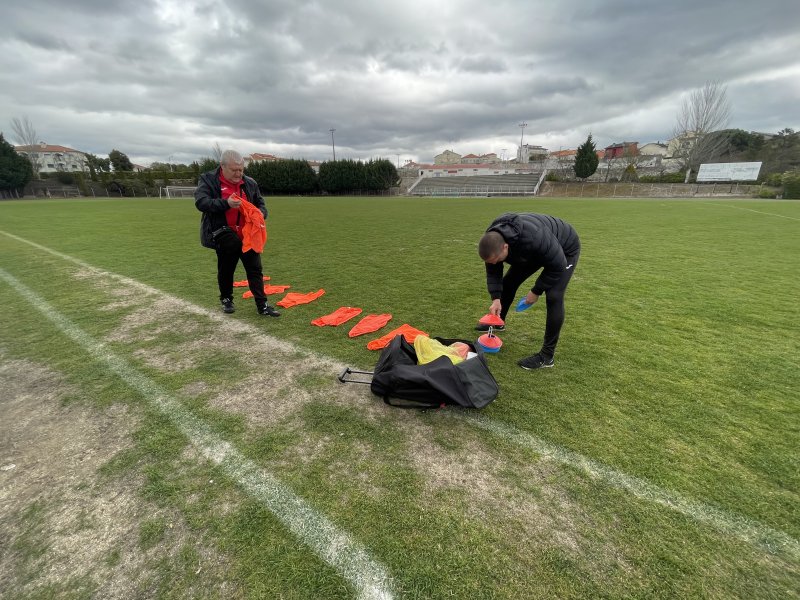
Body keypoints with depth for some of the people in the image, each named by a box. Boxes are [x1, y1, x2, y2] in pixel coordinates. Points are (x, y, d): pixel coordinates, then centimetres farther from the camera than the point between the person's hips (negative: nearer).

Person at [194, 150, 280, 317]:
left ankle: (262, 305, 6)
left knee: (255, 269, 2)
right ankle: (226, 299, 30)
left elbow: (261, 204, 14)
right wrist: (226, 203, -31)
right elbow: (200, 202, -16)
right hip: (225, 236, -3)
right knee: (226, 269, 9)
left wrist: (260, 213, -10)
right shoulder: (208, 180, -3)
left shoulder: (250, 183, 7)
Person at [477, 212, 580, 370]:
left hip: (565, 249, -6)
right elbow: (493, 272, -12)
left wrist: (536, 291, -23)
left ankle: (547, 356, -11)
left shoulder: (534, 239, -46)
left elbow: (557, 267, -31)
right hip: (535, 250, 7)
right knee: (509, 281, 8)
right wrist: (495, 298, -23)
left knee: (553, 296, -21)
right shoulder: (492, 240, -25)